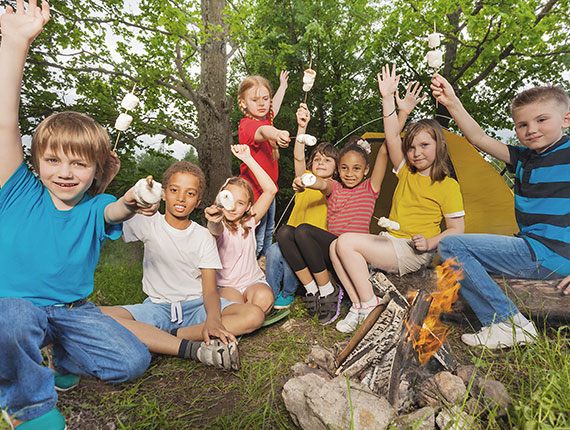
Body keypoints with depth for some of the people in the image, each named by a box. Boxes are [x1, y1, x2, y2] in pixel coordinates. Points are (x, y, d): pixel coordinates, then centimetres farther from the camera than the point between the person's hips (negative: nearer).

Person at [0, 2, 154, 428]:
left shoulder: (94, 207, -5)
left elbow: (112, 211, -29)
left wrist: (131, 204, -54)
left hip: (74, 310, 2)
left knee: (133, 361, -11)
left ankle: (65, 358, 18)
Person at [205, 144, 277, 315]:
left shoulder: (249, 221, 0)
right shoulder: (218, 225, -9)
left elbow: (271, 190, -10)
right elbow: (216, 230, -37)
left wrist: (248, 159, -14)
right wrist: (214, 221, -64)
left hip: (253, 281, 3)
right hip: (225, 285, -2)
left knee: (264, 298, -31)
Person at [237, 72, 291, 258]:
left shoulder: (265, 118, 4)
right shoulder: (247, 125, -22)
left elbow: (275, 106, 27)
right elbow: (262, 132, -46)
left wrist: (282, 86, 41)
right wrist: (276, 134, -68)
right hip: (254, 193, -9)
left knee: (268, 232, 25)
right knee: (256, 239, -2)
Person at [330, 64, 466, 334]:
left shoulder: (448, 186, -2)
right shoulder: (405, 172, 12)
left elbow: (456, 228, -1)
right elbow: (392, 137, 2)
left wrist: (430, 243, -19)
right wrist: (388, 98, -5)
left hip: (414, 253, -6)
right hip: (388, 243, 7)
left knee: (347, 241, -24)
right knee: (336, 248, -13)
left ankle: (369, 304, -12)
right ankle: (358, 304, -8)